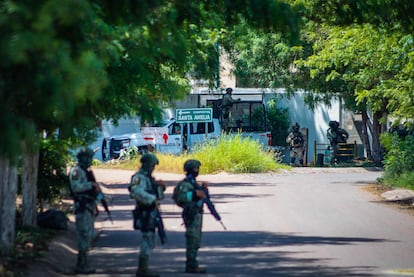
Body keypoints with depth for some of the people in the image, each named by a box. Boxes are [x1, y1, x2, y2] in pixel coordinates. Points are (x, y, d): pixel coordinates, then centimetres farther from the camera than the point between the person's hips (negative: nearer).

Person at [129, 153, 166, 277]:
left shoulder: (149, 178, 19)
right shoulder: (139, 177, -12)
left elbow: (159, 196, 26)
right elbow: (137, 192, -31)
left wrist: (160, 187, 7)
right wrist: (152, 199, -32)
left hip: (151, 214, 10)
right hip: (145, 214, -10)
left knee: (149, 243, 15)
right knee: (147, 240, -10)